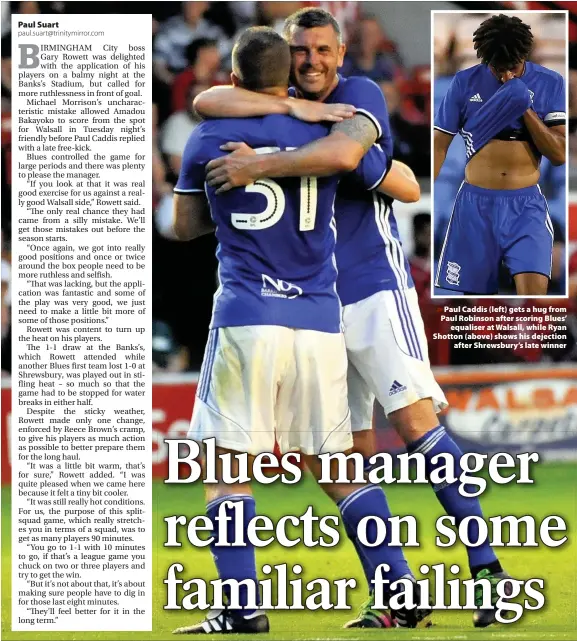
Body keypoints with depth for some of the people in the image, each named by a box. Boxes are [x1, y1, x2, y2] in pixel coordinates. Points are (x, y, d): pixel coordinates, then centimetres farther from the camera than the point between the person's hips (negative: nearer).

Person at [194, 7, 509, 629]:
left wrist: (258, 166, -29)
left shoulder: (360, 95, -7)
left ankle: (487, 568, -16)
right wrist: (289, 105, -18)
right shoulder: (274, 107, 9)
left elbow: (341, 152, -29)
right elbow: (206, 102, -9)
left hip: (373, 285, -5)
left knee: (413, 419, -16)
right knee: (352, 451, 3)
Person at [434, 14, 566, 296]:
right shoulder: (465, 82, 0)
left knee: (534, 294, -18)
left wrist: (525, 109, -14)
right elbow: (439, 146, 5)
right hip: (475, 203, 1)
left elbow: (560, 154, -4)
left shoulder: (549, 83, -1)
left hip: (526, 204, -1)